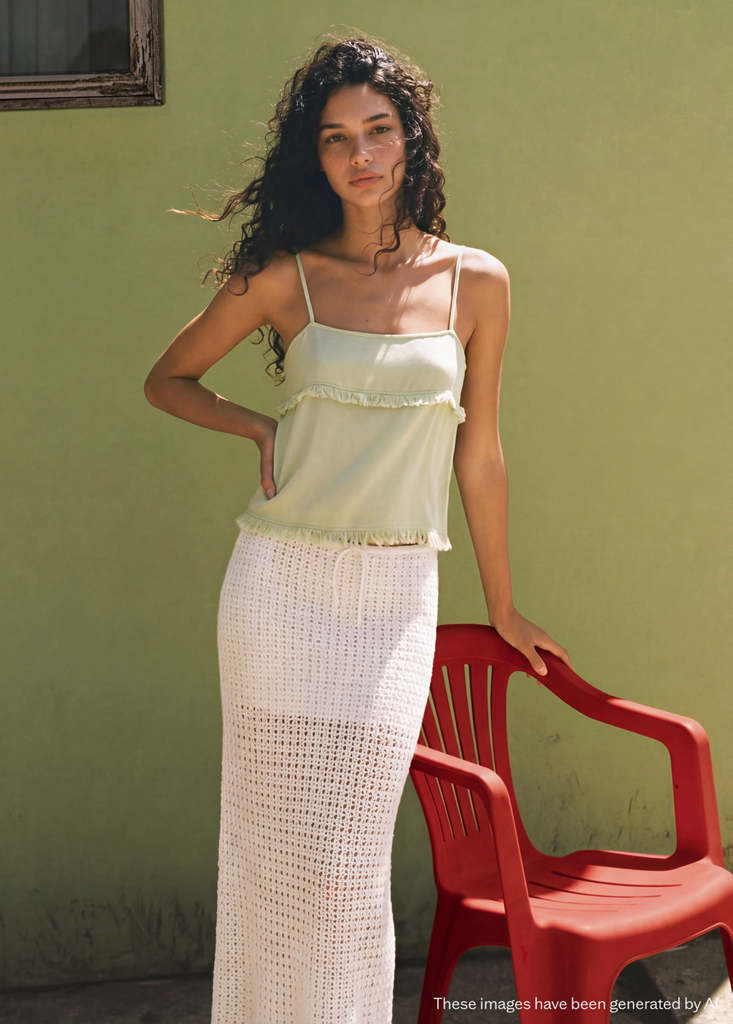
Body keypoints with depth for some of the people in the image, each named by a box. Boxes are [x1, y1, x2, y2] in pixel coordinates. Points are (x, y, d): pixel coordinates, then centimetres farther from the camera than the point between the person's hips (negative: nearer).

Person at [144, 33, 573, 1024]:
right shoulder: (285, 276, 1)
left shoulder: (475, 282, 3)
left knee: (348, 866, 4)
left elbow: (479, 456, 11)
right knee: (277, 846, 6)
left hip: (397, 597, 0)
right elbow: (168, 378, 15)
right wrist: (258, 428, -1)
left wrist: (504, 610, 18)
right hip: (281, 582, 0)